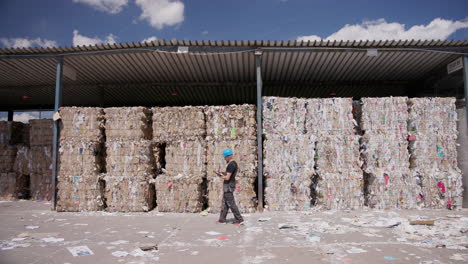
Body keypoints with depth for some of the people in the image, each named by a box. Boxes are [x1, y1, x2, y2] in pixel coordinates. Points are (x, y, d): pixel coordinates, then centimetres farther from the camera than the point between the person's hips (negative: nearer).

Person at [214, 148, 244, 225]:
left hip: (228, 186, -10)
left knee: (231, 203, -5)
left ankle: (239, 219, 0)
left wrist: (220, 175, -7)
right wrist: (222, 173, 10)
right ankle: (222, 219, 21)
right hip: (230, 185, 10)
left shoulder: (231, 165, -21)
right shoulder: (234, 163, 12)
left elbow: (227, 178, -24)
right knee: (225, 202, 14)